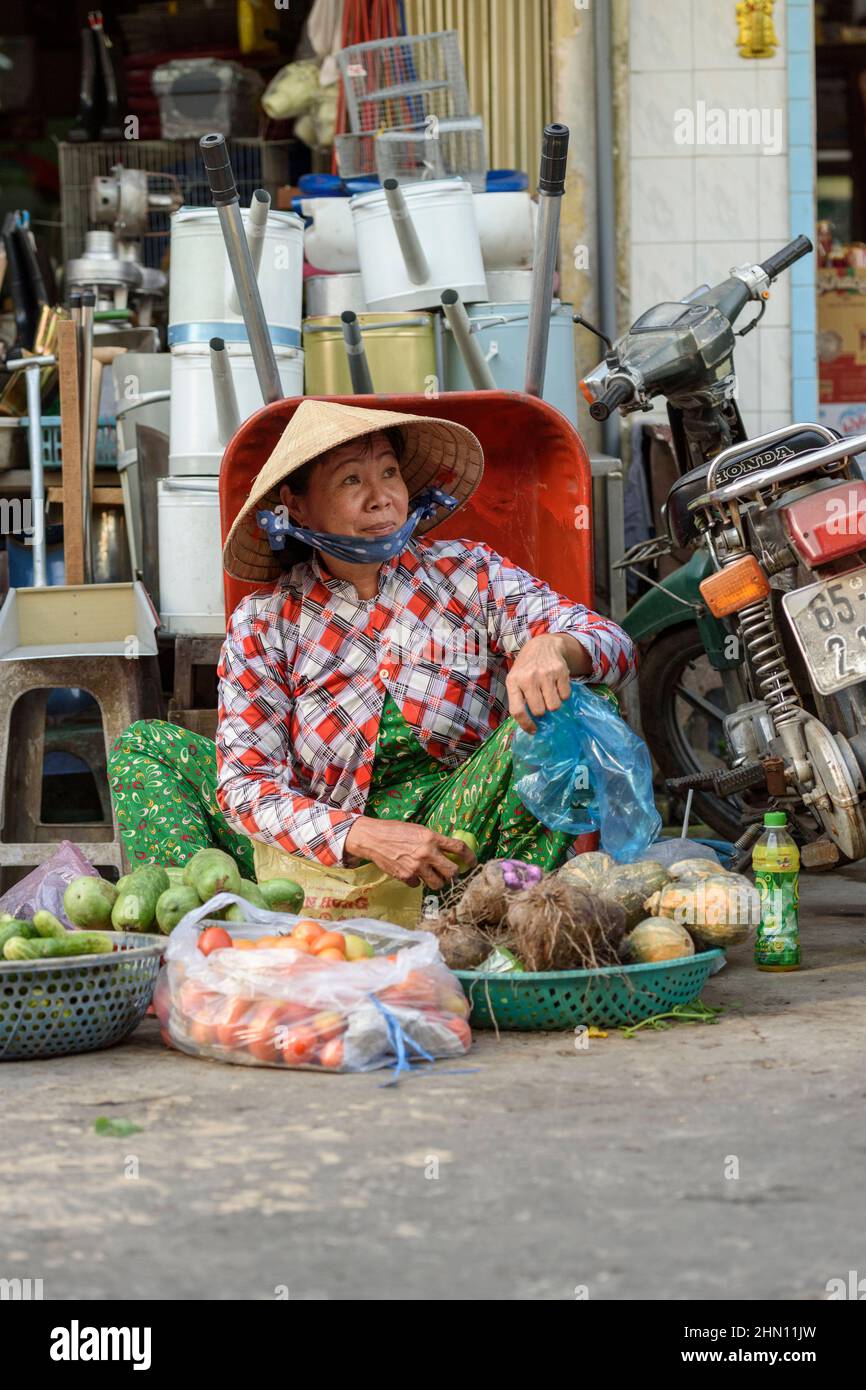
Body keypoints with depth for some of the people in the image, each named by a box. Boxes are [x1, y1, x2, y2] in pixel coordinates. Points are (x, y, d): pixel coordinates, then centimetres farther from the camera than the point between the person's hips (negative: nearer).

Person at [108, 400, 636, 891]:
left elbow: (615, 646, -7)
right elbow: (249, 786, -8)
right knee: (147, 746, -5)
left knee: (568, 707, -22)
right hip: (326, 851, 1)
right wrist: (364, 838, -27)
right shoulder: (264, 625, 1)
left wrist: (553, 648, -33)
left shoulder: (468, 575, 2)